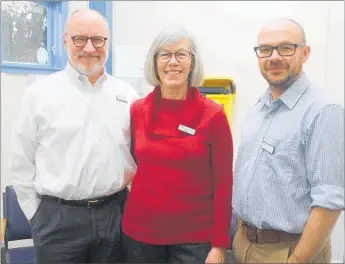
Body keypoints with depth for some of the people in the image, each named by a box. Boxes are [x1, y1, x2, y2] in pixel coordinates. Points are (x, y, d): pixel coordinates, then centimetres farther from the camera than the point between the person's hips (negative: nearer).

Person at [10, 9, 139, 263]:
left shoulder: (127, 95, 4)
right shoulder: (40, 93, -3)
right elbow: (22, 162, 2)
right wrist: (35, 213, 3)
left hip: (115, 214, 2)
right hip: (58, 217, -2)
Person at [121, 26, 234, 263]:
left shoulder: (213, 115, -8)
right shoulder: (137, 111, -1)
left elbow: (223, 183, -7)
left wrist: (219, 244, -8)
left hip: (195, 237, -2)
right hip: (140, 231, 3)